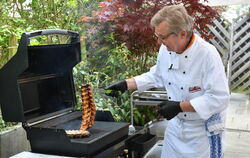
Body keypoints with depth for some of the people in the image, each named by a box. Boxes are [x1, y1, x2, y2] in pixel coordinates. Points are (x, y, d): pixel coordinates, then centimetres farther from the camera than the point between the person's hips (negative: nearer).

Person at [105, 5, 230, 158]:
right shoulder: (166, 49, -6)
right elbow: (157, 76, 11)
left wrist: (180, 106, -28)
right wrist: (126, 85, 2)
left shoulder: (207, 54, -26)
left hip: (204, 129, -6)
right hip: (175, 125, 6)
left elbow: (220, 98, -26)